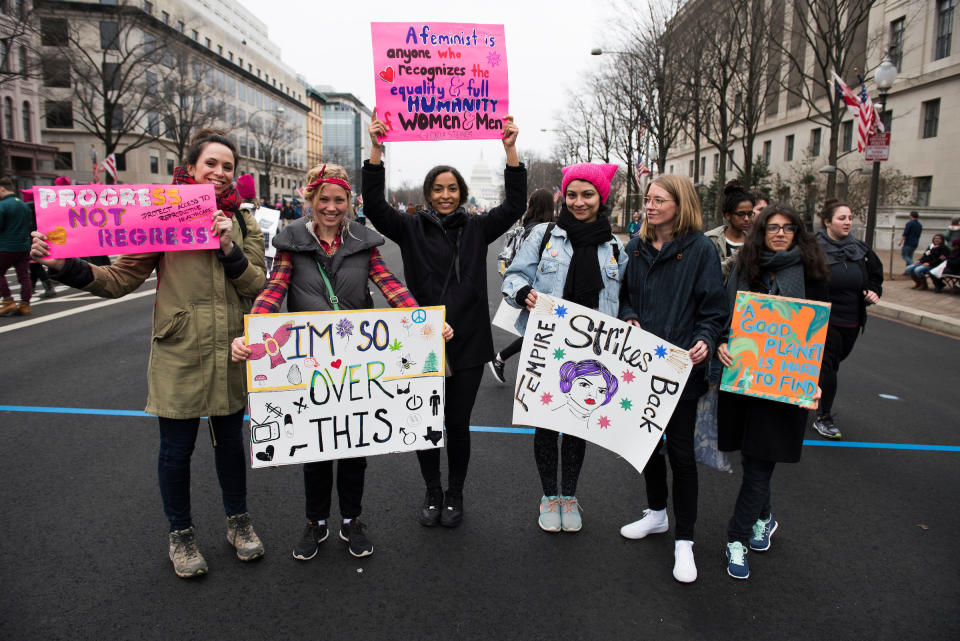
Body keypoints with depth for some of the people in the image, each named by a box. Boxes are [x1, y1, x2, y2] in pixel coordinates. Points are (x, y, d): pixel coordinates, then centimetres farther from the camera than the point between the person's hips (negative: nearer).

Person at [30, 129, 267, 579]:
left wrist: (230, 250, -16)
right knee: (176, 448, 8)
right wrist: (65, 266, -18)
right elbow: (121, 279, -4)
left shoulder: (242, 222, 6)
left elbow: (258, 285, -2)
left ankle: (238, 521, 37)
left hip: (231, 353, 2)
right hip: (180, 352, -2)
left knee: (230, 440, 16)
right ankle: (181, 535, 31)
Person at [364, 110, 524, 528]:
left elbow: (514, 206, -3)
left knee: (458, 424, 9)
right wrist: (376, 148, -18)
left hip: (468, 344, 0)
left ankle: (455, 495, 29)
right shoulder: (411, 229, 4)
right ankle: (432, 493, 30)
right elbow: (374, 205, -8)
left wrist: (510, 149, -12)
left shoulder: (477, 229, 7)